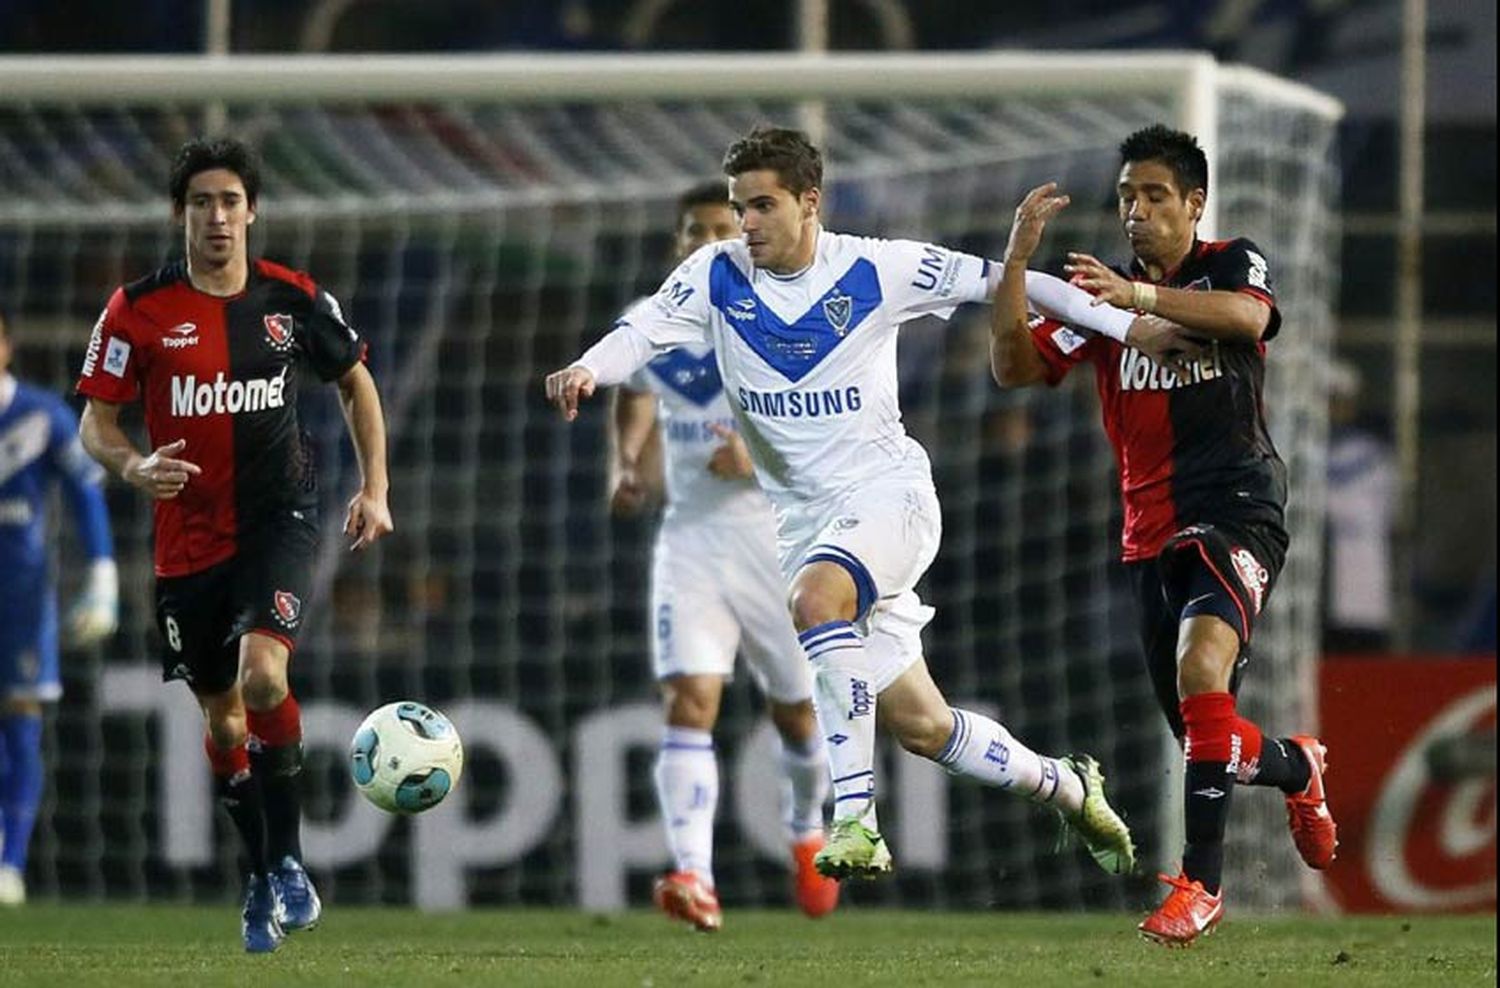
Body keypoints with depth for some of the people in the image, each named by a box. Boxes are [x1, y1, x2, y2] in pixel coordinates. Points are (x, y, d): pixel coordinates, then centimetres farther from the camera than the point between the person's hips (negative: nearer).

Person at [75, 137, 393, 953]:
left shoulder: (292, 300, -3)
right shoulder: (139, 310, -7)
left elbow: (354, 381, 14)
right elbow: (95, 421, -2)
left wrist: (374, 489, 7)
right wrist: (134, 466, -24)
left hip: (278, 518, -1)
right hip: (189, 537, 1)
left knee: (262, 672, -25)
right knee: (222, 716, 10)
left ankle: (286, 861, -11)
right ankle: (260, 878, 29)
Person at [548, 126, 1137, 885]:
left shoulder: (876, 271, -7)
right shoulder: (718, 276, -2)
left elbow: (991, 282, 1)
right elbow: (646, 330, -17)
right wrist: (589, 368, -39)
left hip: (888, 493, -4)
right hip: (800, 522, 4)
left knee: (816, 598, -36)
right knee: (919, 725, 6)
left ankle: (854, 822, -34)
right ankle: (1065, 786, 31)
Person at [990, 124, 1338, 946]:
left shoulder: (1231, 264, 0)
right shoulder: (1101, 293, 12)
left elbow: (1248, 316, -24)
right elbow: (1014, 368, 0)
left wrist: (1141, 296, -38)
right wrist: (1017, 261, -13)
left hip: (1237, 508, -6)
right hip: (1152, 531, 6)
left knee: (1201, 666, -30)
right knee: (1206, 737, 10)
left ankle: (1200, 881, -28)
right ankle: (1295, 768, 44)